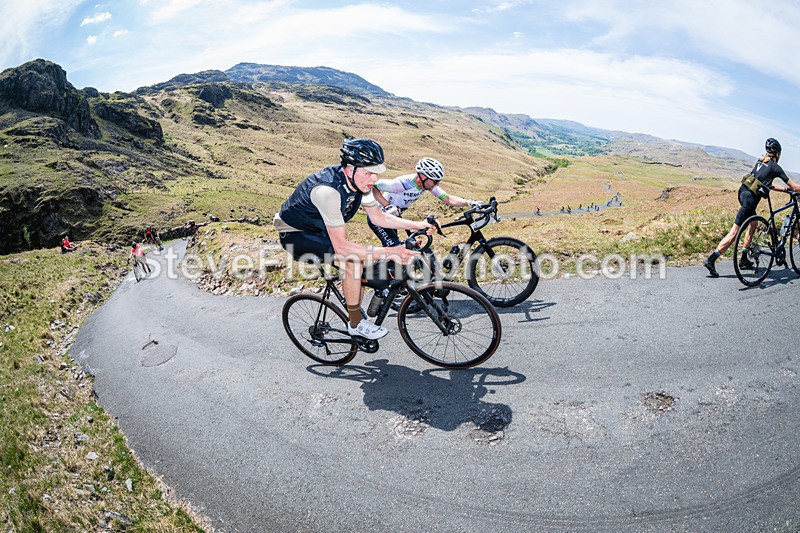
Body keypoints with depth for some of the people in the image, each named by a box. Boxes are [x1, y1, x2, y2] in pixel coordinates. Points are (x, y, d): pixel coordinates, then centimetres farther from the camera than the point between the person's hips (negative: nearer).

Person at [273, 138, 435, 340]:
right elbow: (341, 246, -38)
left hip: (318, 230, 8)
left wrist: (415, 225, -9)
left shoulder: (359, 181, -11)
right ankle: (356, 323, -11)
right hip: (295, 235, -8)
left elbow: (379, 217, 2)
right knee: (352, 259, -27)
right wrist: (388, 252, -41)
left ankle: (356, 315, 19)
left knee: (360, 261, 0)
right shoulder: (328, 190, -37)